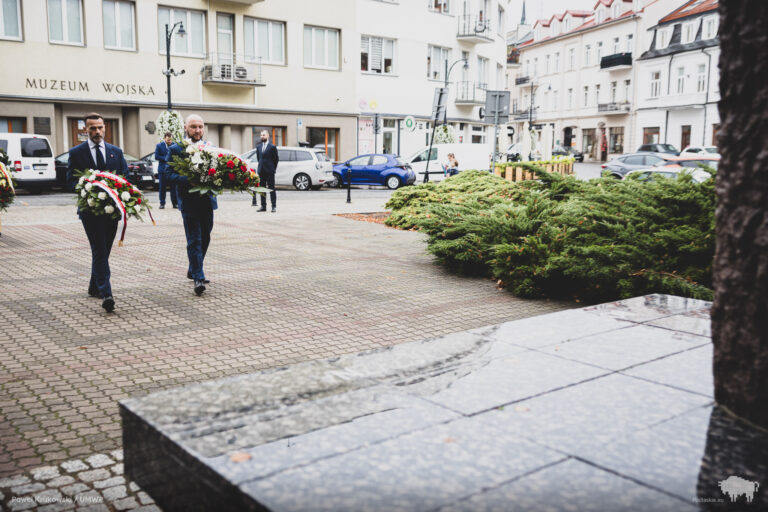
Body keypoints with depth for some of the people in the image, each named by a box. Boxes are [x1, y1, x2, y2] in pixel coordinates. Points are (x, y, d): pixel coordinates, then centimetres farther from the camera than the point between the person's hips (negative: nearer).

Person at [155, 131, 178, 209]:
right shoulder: (159, 145, 1)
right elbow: (156, 157, -3)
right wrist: (165, 158, -12)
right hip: (162, 169, 0)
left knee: (173, 187, -1)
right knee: (162, 187, 4)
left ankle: (175, 203, 5)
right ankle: (162, 203, 11)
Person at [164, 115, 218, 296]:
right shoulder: (176, 149, -3)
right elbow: (168, 174, -9)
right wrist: (189, 181, -23)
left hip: (207, 200, 6)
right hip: (189, 200, -5)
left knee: (205, 238, 14)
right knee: (194, 240, -6)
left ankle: (193, 270, 31)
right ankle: (198, 278, -3)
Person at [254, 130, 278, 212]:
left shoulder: (272, 147, -4)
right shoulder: (258, 147, 12)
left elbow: (276, 159, 0)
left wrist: (273, 168, 2)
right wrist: (261, 166, 12)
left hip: (269, 171, -5)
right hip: (261, 170, 5)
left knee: (271, 189, -3)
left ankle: (274, 206, 0)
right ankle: (263, 206, 12)